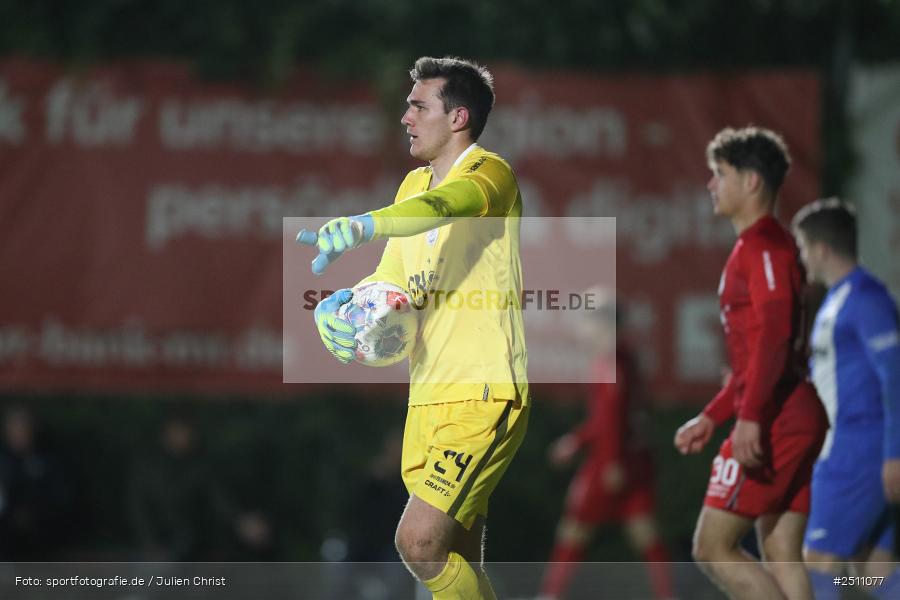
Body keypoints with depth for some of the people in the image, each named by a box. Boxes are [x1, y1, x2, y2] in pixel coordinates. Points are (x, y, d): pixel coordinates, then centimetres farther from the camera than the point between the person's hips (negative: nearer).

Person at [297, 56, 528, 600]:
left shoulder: (489, 173, -10)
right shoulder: (415, 184, 17)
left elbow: (441, 207, -33)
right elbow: (393, 281, 17)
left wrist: (363, 225, -51)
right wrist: (340, 304, -6)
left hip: (484, 396, -9)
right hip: (428, 397, 9)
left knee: (418, 543, -19)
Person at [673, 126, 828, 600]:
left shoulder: (763, 246, -9)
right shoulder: (757, 247, 22)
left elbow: (774, 333, -23)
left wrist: (751, 417, -29)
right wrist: (711, 417, 28)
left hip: (775, 422, -10)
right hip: (799, 420, 10)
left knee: (713, 548, -7)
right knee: (781, 558, 6)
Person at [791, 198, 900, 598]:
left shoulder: (866, 299, -13)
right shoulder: (836, 300, 18)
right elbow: (823, 377, 27)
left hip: (858, 456, -10)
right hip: (840, 455, 10)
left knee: (818, 558, -9)